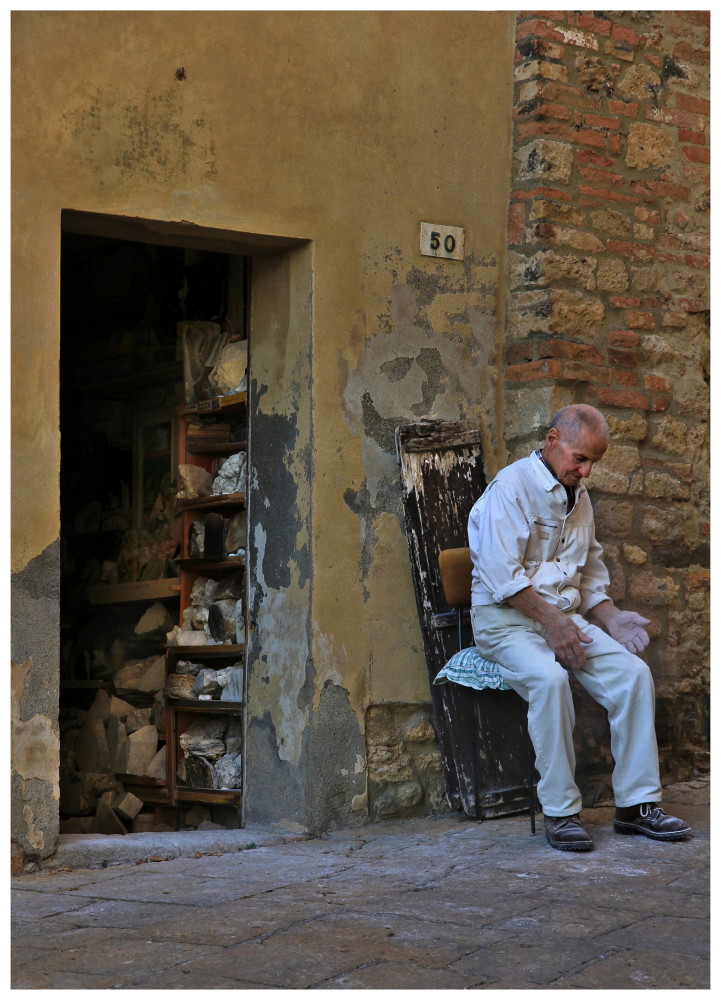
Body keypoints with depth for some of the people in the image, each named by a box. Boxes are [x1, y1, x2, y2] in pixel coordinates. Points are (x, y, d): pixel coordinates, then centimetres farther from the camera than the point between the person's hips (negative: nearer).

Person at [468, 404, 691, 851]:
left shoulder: (579, 496, 17)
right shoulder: (510, 488, -8)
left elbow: (591, 573, 24)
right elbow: (503, 574, -17)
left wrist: (612, 617, 6)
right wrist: (550, 622, -20)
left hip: (566, 616, 7)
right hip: (506, 618, -7)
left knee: (633, 672, -17)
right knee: (549, 678, -36)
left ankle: (637, 803, -11)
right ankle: (560, 811, -26)